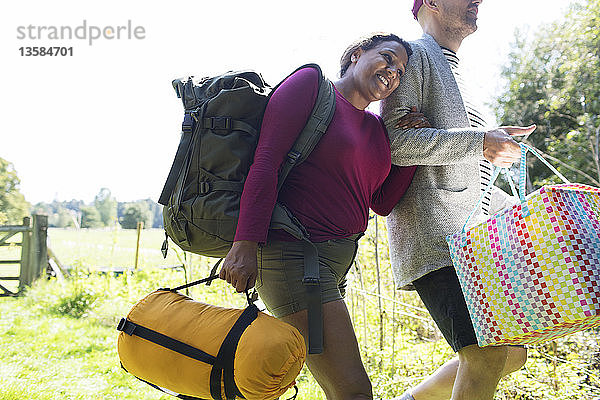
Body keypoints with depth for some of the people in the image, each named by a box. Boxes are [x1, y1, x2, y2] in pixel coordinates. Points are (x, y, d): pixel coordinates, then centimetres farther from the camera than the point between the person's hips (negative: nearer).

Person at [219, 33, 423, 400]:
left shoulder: (376, 127, 19)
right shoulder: (311, 83, -3)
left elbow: (383, 202, 16)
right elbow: (266, 161, -13)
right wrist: (246, 243, -22)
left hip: (339, 259, 9)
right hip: (295, 253, -9)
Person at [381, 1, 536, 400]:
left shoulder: (456, 72, 27)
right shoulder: (415, 55, -1)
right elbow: (393, 142, -16)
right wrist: (479, 142, -17)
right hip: (432, 235, -9)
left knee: (513, 352, 9)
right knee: (487, 352, -19)